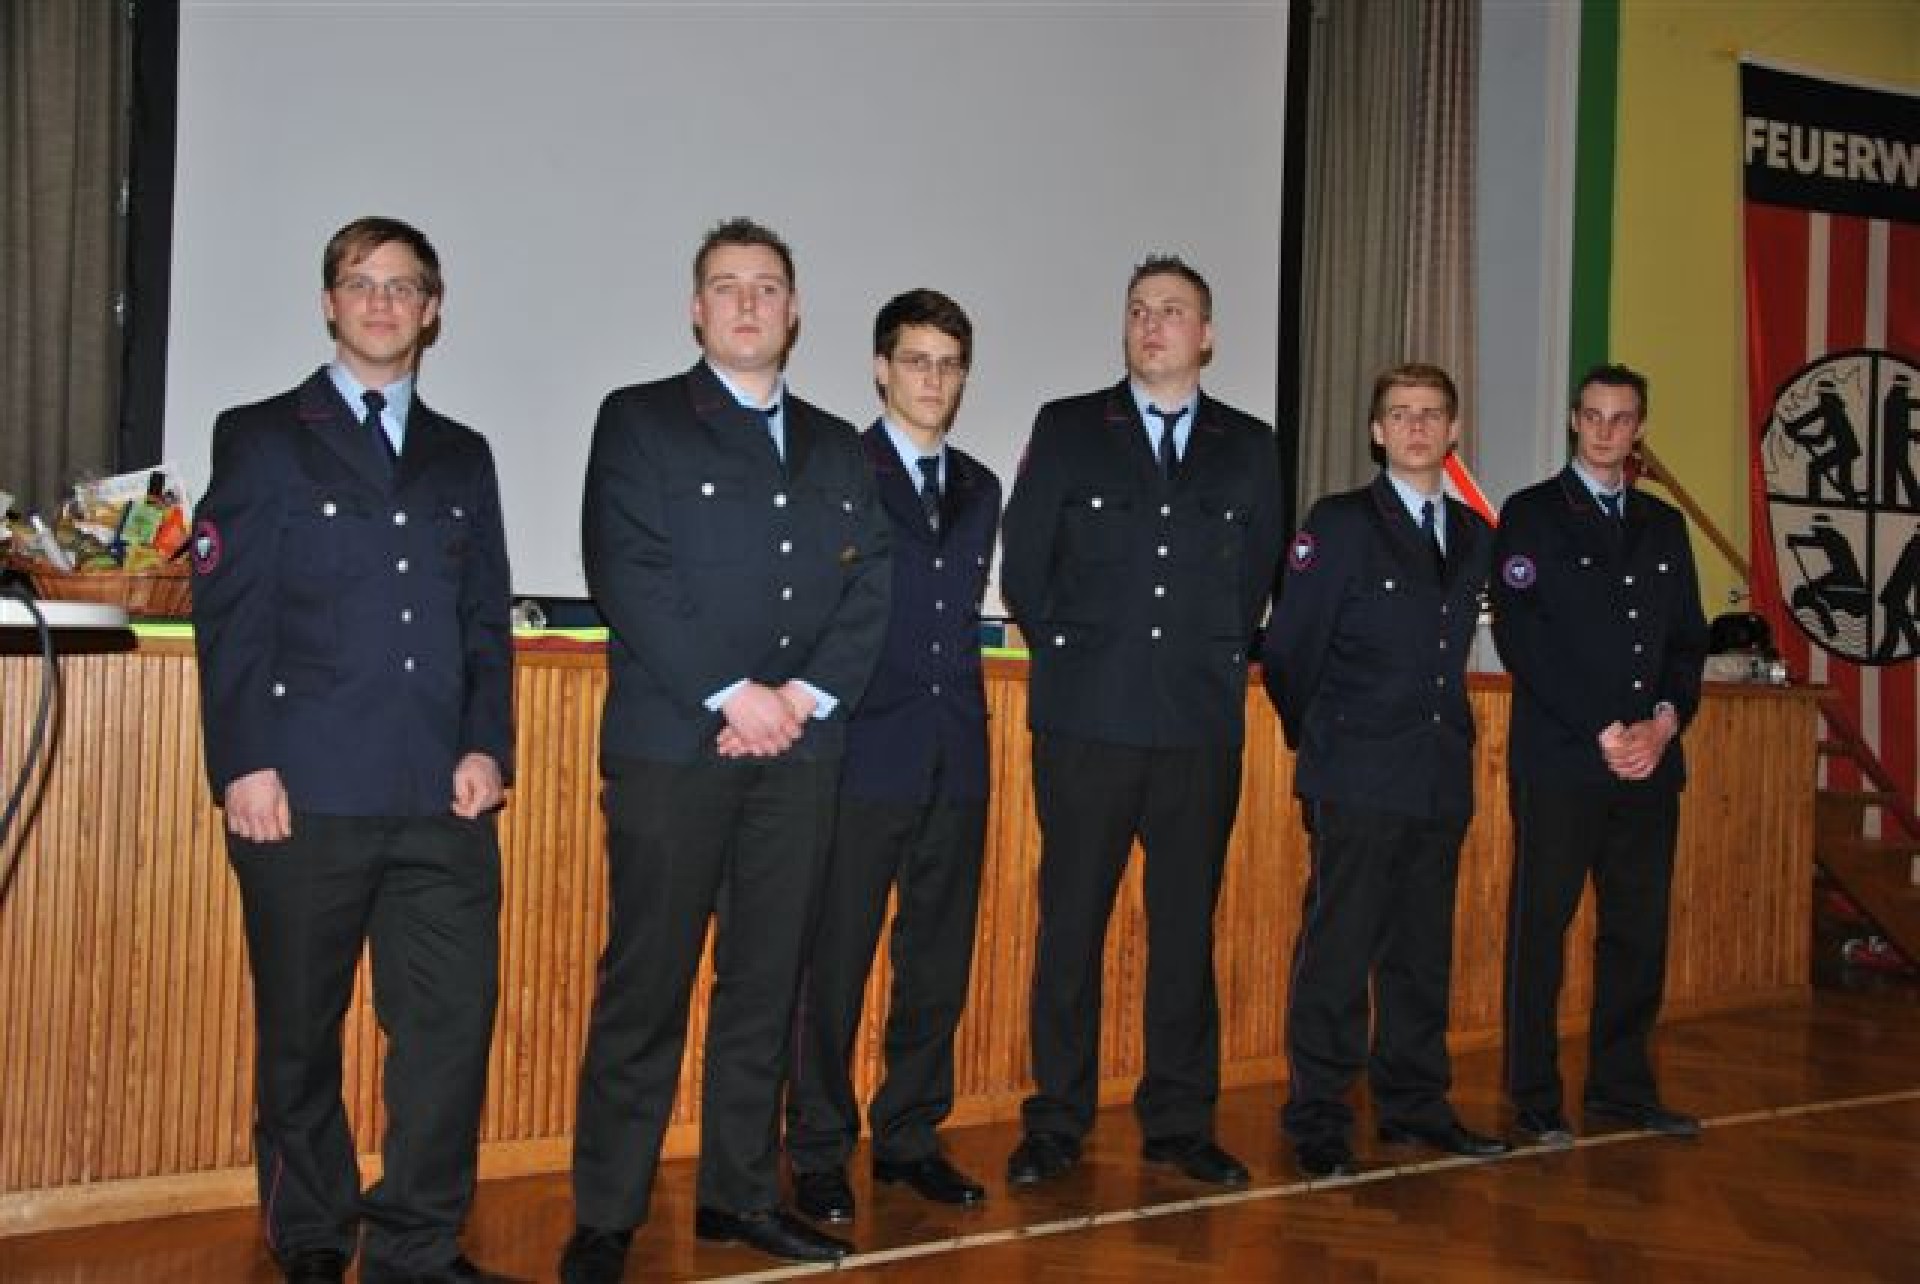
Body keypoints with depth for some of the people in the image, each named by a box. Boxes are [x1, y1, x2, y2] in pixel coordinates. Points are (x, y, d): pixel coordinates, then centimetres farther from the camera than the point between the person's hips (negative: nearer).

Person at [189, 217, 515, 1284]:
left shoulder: (464, 456, 18)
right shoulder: (260, 437, 7)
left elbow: (488, 620, 14)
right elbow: (229, 616, 0)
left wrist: (487, 746, 1)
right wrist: (244, 764, -9)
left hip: (444, 796, 3)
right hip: (304, 792, -3)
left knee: (455, 1020, -1)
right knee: (302, 1032, 8)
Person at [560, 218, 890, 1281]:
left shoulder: (836, 448, 18)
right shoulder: (639, 421, 5)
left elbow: (868, 592, 10)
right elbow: (624, 575, -8)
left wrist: (806, 694, -6)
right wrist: (731, 695, -14)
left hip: (798, 749, 4)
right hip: (671, 745, -4)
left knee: (767, 983, 9)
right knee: (646, 985, -2)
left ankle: (740, 1193, 20)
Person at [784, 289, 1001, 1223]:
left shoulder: (980, 490, 16)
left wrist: (957, 708, 14)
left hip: (956, 759, 6)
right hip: (864, 754, -5)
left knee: (939, 963, 9)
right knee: (836, 963, 0)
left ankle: (909, 1137, 22)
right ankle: (819, 1153, 11)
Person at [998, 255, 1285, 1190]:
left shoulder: (1250, 446, 12)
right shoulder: (1067, 429, 7)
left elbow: (1259, 574, 16)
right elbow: (1023, 566, 6)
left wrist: (1215, 659, 8)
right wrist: (1072, 657, 4)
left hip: (1203, 726, 2)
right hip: (1088, 722, -1)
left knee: (1187, 927, 7)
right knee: (1071, 923, 2)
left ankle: (1179, 1121, 17)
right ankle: (1056, 1124, 11)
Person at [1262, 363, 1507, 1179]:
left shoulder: (1472, 535, 14)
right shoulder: (1339, 524, -3)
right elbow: (1288, 649, -3)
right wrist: (1319, 742, 5)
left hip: (1442, 780, 6)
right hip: (1358, 782, -5)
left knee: (1423, 955, 12)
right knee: (1336, 952, -3)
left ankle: (1414, 1105, 23)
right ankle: (1318, 1125, 5)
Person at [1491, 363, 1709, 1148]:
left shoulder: (1664, 525, 17)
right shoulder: (1532, 515, 1)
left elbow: (1688, 638, 15)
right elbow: (1521, 637, -7)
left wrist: (1667, 718, -5)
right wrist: (1602, 734, -12)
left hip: (1650, 760, 5)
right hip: (1559, 760, -5)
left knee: (1640, 931, 8)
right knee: (1540, 929, 0)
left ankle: (1621, 1088, 19)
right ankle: (1534, 1100, 8)